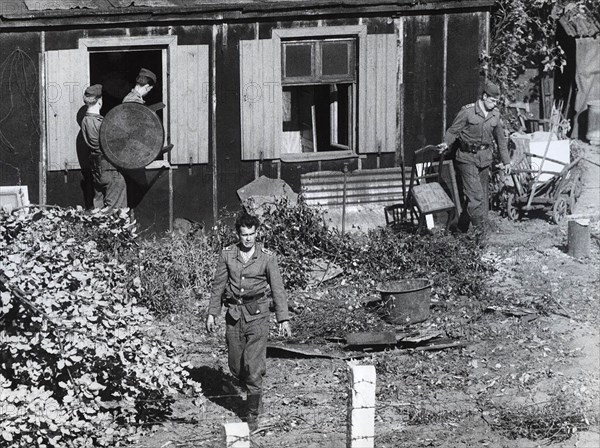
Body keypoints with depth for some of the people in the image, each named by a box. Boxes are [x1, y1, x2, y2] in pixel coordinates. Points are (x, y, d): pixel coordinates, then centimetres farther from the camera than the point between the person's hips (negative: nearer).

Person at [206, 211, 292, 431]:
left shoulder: (267, 257, -4)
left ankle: (252, 416, -4)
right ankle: (251, 389, 39)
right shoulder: (227, 254, 3)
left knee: (253, 365, -10)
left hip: (257, 313, -3)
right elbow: (218, 285, 11)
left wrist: (284, 319, -4)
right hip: (234, 314, 3)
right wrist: (212, 313, 9)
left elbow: (277, 288, -1)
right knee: (235, 365, 7)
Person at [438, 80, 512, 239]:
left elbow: (501, 139, 17)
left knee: (483, 195, 7)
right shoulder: (467, 111, -10)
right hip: (467, 158, -5)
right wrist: (446, 143, -23)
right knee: (475, 195, -13)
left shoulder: (495, 115, 6)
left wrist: (506, 160, 21)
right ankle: (479, 230, -9)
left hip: (485, 158, 5)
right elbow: (453, 131, -4)